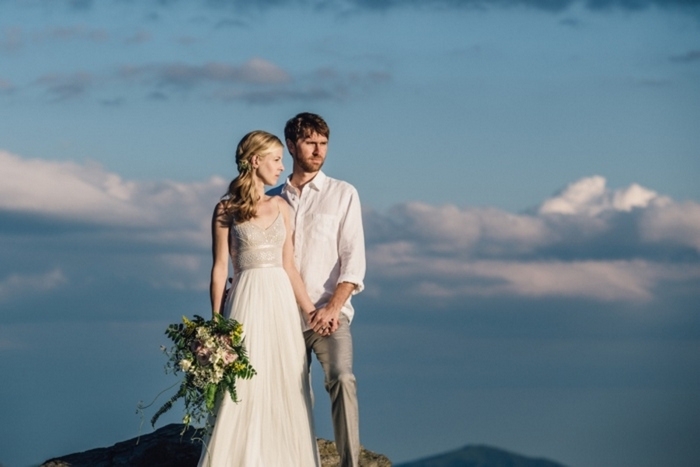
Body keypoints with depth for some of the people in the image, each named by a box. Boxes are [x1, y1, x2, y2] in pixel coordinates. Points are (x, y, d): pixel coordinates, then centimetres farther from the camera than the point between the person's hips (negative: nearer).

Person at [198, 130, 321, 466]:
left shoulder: (280, 207, 10)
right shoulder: (227, 209, -2)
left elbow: (289, 266, 10)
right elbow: (219, 269, -2)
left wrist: (310, 311, 5)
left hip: (282, 301, 5)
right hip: (247, 301, -5)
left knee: (286, 386, 3)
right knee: (244, 389, -5)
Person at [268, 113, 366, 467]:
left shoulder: (343, 194, 7)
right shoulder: (272, 200, 14)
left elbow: (353, 259, 0)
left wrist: (333, 307, -12)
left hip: (328, 314, -3)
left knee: (341, 378, -25)